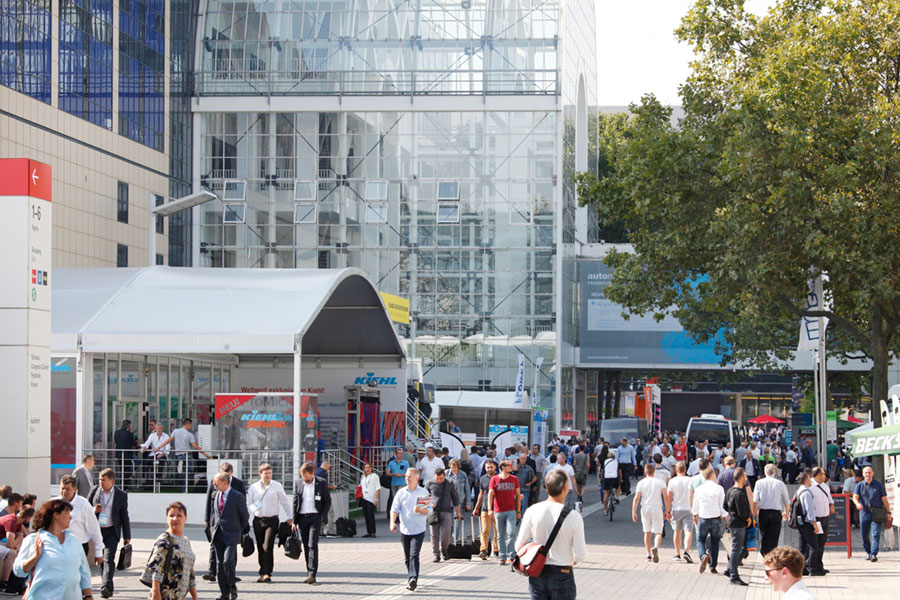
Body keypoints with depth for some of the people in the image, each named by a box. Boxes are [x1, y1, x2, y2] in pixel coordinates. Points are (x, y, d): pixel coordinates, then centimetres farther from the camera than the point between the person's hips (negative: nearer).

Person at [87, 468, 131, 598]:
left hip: (111, 531, -3)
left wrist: (127, 536, 3)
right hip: (96, 530, 3)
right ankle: (108, 587, 24)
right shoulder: (94, 491, 4)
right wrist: (94, 511, -11)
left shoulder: (121, 495, -2)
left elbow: (124, 517, 3)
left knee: (109, 559, -15)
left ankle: (107, 587, -24)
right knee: (100, 559, 10)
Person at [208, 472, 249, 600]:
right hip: (218, 535, 6)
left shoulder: (238, 497, -8)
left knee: (228, 561, -19)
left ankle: (232, 587, 1)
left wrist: (239, 531, 5)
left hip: (231, 536, -6)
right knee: (219, 564, 4)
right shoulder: (215, 495, 9)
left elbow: (245, 516, 1)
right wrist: (212, 529, 13)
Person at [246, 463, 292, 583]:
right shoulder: (254, 487, 6)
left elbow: (285, 502, 10)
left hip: (272, 520, -3)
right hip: (258, 519, 3)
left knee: (268, 547, -14)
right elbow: (248, 504, 10)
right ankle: (262, 572, 18)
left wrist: (289, 517, 10)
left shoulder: (277, 486, 1)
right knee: (260, 548, 7)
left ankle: (267, 574, -11)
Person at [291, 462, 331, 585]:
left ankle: (312, 574, -18)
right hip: (302, 518, 4)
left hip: (315, 517, -3)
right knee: (306, 546, 6)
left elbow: (327, 501, 5)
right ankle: (309, 574, 12)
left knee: (312, 545, -13)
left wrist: (322, 516, -6)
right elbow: (295, 503, 10)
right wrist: (294, 521, 5)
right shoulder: (298, 484, 7)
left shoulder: (322, 483, 0)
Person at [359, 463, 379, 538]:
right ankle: (368, 532, 10)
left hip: (371, 499, -6)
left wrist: (376, 499, -11)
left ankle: (373, 532, -11)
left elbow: (378, 488, -3)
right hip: (364, 498, 6)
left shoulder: (374, 476, 1)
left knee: (370, 515, -12)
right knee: (366, 515, 4)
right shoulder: (363, 477, 17)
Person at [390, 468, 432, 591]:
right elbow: (394, 509, 1)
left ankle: (413, 579, -25)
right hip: (405, 529, 3)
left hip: (418, 530, -3)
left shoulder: (423, 492, 3)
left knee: (414, 555, -16)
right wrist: (392, 522, -16)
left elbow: (429, 510, 2)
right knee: (407, 558, 10)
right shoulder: (401, 492, 7)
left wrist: (421, 510, -19)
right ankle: (410, 578, 24)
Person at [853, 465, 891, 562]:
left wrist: (888, 512, 5)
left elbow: (884, 499, 8)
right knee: (864, 534, 7)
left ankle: (874, 554, -17)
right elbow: (855, 497, -5)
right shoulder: (859, 485, 7)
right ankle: (868, 552, 27)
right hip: (864, 513, 2)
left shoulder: (879, 485, 6)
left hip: (877, 513, -2)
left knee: (876, 534, -12)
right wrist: (857, 504, -28)